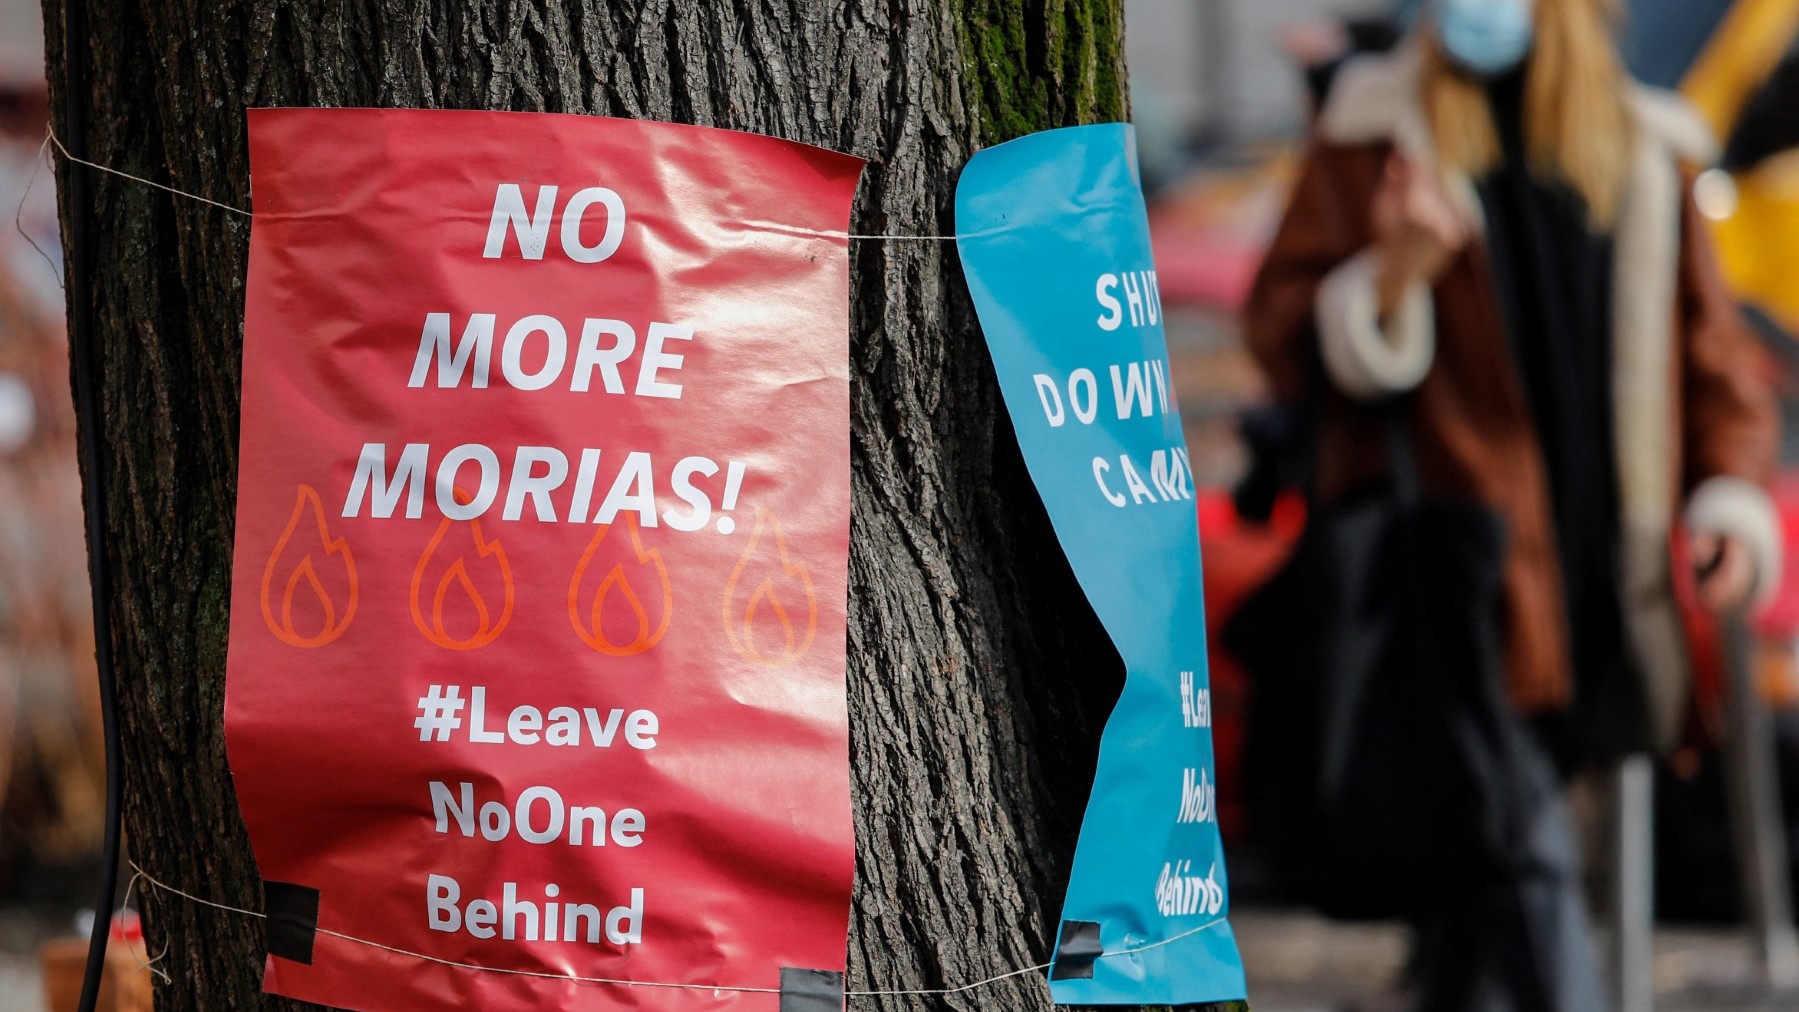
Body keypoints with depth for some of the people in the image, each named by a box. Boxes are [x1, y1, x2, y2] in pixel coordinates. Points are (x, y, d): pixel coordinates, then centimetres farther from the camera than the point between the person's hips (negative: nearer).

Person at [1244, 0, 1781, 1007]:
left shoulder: (1645, 156, 13)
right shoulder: (1376, 137, 3)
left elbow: (1714, 353, 17)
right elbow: (1283, 333, 0)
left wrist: (1733, 506, 1)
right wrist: (1391, 283, -20)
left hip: (1597, 581, 4)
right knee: (1524, 861, -15)